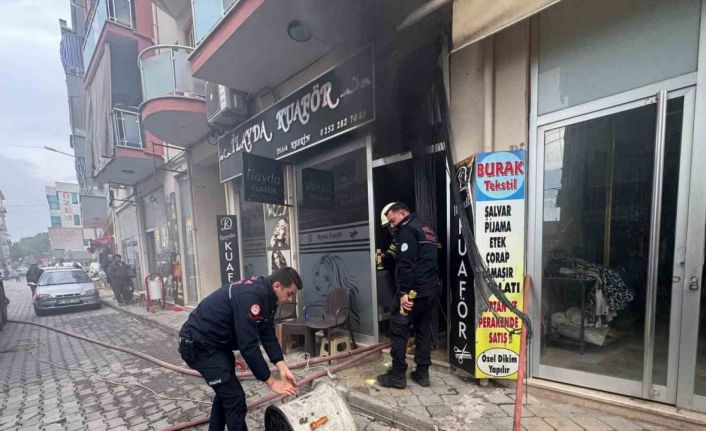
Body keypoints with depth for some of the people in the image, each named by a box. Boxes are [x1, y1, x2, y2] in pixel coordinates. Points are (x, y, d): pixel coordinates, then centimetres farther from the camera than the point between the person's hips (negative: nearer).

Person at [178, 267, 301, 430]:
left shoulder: (267, 296, -1)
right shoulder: (250, 296, -32)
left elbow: (268, 335, -1)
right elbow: (249, 345, -31)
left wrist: (283, 368, -11)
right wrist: (271, 382, -22)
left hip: (217, 342, 10)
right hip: (199, 344, -10)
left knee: (225, 392, 23)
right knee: (235, 397, -6)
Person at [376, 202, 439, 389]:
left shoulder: (408, 230, -10)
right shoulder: (426, 229, 19)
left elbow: (406, 263, -20)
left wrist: (404, 292, -22)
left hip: (414, 290, -9)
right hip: (430, 289, 10)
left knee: (398, 330, 0)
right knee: (424, 330, 14)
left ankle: (397, 375, 8)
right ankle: (422, 373, 22)